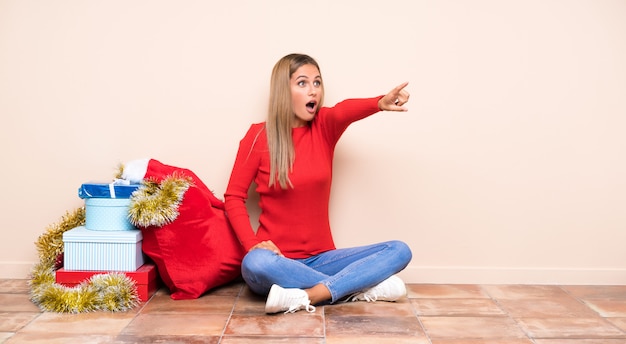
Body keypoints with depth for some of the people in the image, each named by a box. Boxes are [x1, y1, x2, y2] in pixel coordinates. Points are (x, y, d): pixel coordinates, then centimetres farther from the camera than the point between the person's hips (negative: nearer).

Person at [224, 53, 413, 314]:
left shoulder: (324, 127, 3)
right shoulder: (258, 136, -4)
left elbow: (346, 110, -21)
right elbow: (234, 196, -3)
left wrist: (381, 103, -43)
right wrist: (252, 244, -18)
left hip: (320, 258, 3)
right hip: (278, 262, -3)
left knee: (400, 251, -14)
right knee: (255, 263, -38)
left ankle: (308, 296, -28)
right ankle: (364, 288, -25)